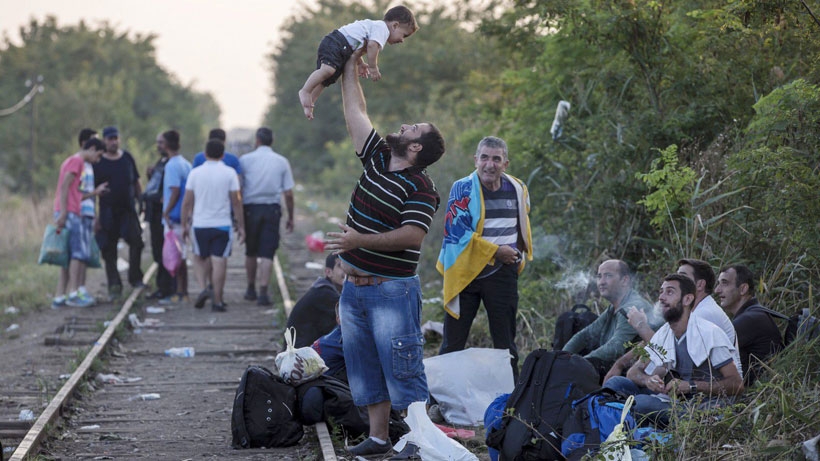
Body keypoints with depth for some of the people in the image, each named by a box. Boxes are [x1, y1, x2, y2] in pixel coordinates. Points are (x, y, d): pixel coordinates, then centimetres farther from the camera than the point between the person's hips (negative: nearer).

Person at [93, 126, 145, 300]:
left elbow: (136, 182, 18)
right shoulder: (98, 162, -1)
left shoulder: (127, 158, 9)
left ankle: (135, 278, -4)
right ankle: (114, 286, 7)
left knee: (136, 240, -17)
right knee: (108, 250, 0)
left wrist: (140, 201, 11)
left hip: (128, 210, 2)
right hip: (108, 212, -2)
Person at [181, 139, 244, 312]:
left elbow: (187, 202, 1)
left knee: (199, 258, 18)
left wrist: (184, 225, 10)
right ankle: (217, 301, 3)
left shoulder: (195, 173, -1)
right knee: (219, 262, 2)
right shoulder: (229, 173, -4)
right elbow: (236, 201, -4)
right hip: (222, 225, -1)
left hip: (200, 225, 1)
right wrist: (241, 226, 3)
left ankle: (204, 288, -3)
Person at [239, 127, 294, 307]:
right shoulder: (282, 162, 3)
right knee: (266, 254, -1)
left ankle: (251, 290, 27)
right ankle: (263, 293, -11)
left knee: (250, 252, 15)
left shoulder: (245, 160, -1)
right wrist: (290, 217, 12)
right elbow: (288, 194, 2)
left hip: (250, 208, 0)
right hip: (272, 209, 0)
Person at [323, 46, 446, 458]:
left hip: (392, 290, -8)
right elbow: (355, 112, 16)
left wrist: (359, 240, -29)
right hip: (354, 287, 8)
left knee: (402, 369, -7)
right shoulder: (377, 159, 8)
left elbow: (412, 236, -25)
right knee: (364, 367, 11)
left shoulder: (421, 189, -13)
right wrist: (350, 65, 19)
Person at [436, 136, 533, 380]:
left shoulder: (517, 189, 6)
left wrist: (518, 256, 14)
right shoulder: (463, 189, -8)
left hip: (503, 274, 3)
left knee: (505, 341, 8)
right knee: (453, 342, 3)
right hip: (465, 273, -3)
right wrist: (495, 251, -15)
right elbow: (456, 232, -16)